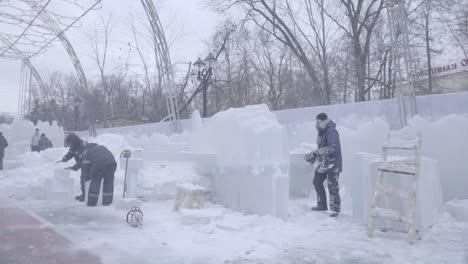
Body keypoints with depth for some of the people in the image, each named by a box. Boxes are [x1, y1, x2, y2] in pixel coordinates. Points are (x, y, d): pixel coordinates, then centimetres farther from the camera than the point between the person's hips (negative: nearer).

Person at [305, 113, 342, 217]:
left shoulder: (331, 132, -19)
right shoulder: (322, 132, 10)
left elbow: (333, 148, -31)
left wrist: (316, 152, -31)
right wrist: (314, 157, 15)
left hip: (333, 163, -10)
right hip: (323, 163, 10)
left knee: (333, 187, -6)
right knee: (317, 181, 16)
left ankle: (335, 209, 8)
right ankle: (322, 205, 30)